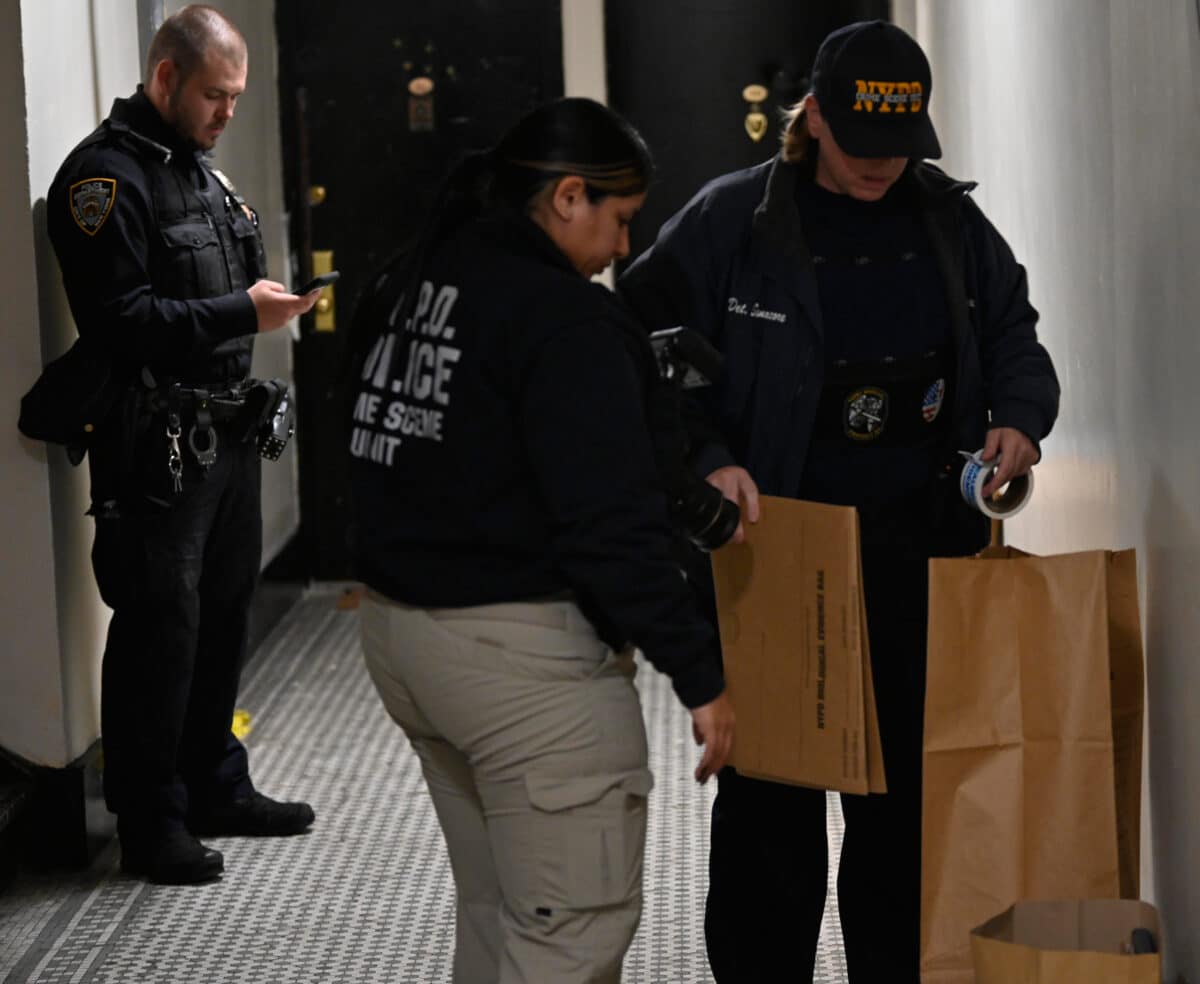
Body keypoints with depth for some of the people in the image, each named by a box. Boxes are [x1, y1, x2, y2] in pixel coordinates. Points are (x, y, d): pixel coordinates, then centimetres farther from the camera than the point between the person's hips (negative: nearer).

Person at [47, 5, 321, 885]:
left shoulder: (203, 169, 17)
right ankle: (150, 823, 4)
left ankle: (215, 787, 28)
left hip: (226, 430, 9)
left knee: (225, 613, 15)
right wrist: (240, 312, -22)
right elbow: (120, 319, -20)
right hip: (157, 445, -9)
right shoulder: (106, 175, -13)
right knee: (160, 627, -4)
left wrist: (272, 299, 7)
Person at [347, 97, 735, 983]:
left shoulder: (416, 281, 11)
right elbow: (614, 523, -22)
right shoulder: (564, 319, -17)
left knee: (496, 913, 19)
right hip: (521, 647, -9)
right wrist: (700, 675, -18)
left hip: (397, 629, 10)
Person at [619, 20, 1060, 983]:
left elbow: (1013, 336, 18)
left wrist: (1019, 416, -3)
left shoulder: (952, 223, 7)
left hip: (917, 559, 4)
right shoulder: (730, 222, -5)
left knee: (907, 795, 11)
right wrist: (706, 460, -18)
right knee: (769, 800, 3)